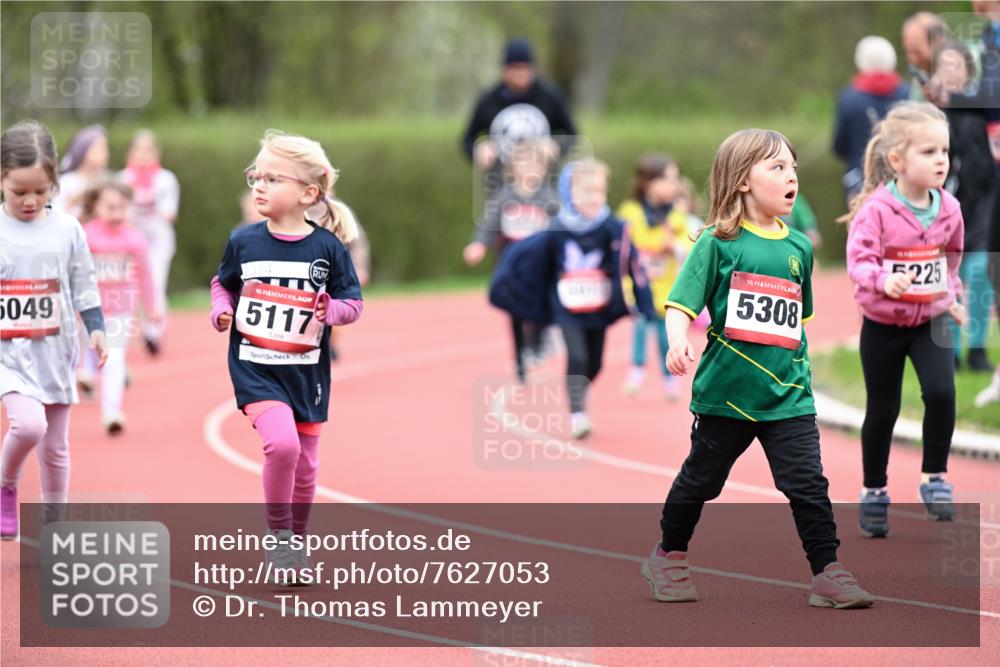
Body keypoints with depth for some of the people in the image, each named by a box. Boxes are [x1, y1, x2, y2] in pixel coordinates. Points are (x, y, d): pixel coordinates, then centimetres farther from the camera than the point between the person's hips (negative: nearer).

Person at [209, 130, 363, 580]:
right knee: (282, 442, -25)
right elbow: (222, 284, 14)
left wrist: (330, 310, -19)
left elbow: (353, 303, 1)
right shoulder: (243, 241, -2)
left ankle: (297, 546, 34)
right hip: (254, 368, -1)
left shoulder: (327, 248, -6)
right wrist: (220, 310, -6)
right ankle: (278, 532, -4)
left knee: (305, 465, 12)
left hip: (306, 371, 1)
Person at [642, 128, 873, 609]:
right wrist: (678, 343, -29)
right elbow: (682, 305, -11)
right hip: (726, 390, -3)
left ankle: (828, 574, 0)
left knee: (808, 484, -5)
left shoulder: (799, 247, 8)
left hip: (788, 394, 3)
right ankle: (669, 557, 31)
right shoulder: (718, 243, -7)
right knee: (701, 480, 12)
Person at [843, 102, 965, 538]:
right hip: (883, 325, -3)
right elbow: (858, 260, -26)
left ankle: (934, 477, 1)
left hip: (931, 321, 3)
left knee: (941, 392, -17)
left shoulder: (949, 209, -4)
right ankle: (873, 491, 26)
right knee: (882, 411, 9)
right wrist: (883, 281, -44)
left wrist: (951, 294, 17)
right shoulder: (876, 209, -20)